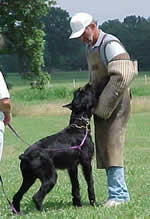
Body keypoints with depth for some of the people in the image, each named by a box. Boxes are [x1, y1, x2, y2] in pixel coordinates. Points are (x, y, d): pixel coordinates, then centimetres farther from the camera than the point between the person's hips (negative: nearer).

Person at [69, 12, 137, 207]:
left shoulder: (110, 44, -15)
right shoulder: (90, 47, 15)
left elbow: (122, 76, -24)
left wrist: (104, 104, -22)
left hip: (116, 104, -9)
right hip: (102, 106, 9)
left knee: (112, 146, -13)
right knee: (103, 148, 7)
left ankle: (118, 194, -12)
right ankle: (119, 192, 11)